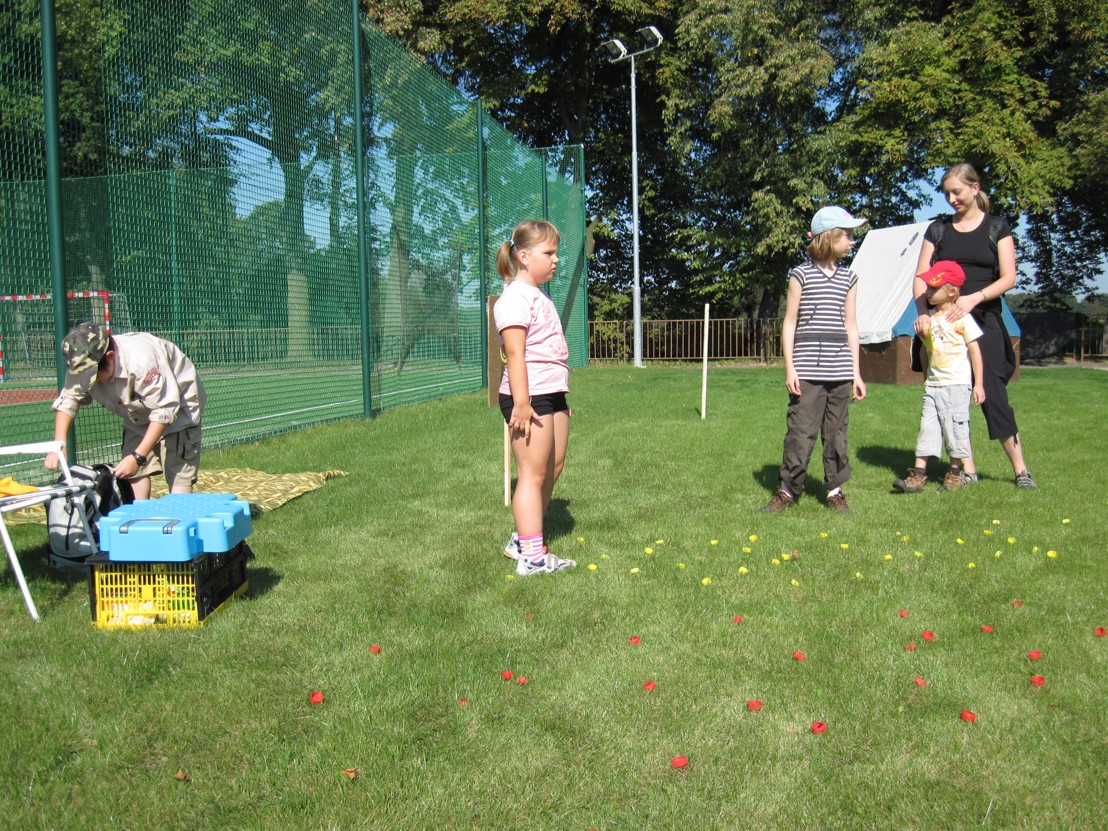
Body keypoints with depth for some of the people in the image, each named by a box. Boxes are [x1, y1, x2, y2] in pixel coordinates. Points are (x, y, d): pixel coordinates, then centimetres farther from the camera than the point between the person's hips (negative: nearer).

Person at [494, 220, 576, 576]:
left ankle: (522, 541, 25)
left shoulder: (539, 296, 20)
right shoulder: (515, 298, -12)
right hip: (529, 398, -10)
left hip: (552, 394, 10)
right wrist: (522, 403, -25)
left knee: (553, 469, 13)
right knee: (533, 474, -7)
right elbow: (515, 353, -20)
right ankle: (531, 557, -1)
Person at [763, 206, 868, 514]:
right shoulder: (801, 275, 0)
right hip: (808, 370, -4)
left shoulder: (849, 278, 12)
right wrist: (789, 367, -6)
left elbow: (851, 326, 14)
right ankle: (788, 490, 7)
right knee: (801, 431, -4)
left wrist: (856, 372, 12)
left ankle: (835, 490, 19)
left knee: (836, 432, 8)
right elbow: (789, 323, 0)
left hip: (840, 370, 4)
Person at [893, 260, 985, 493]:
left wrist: (978, 384, -7)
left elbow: (974, 350, -6)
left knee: (955, 426, -2)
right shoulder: (930, 317, 8)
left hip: (957, 384, -6)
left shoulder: (961, 318, -8)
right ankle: (918, 474, 1)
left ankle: (966, 470, 15)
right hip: (933, 384, 6)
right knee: (927, 427, 2)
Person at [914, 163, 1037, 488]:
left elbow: (1008, 277, -2)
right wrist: (922, 312, -12)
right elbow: (920, 278, 5)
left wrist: (974, 298, -18)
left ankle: (1020, 469, 5)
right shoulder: (938, 229, 11)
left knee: (993, 393, -5)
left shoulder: (996, 228, 6)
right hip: (942, 323, 2)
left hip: (983, 320, -2)